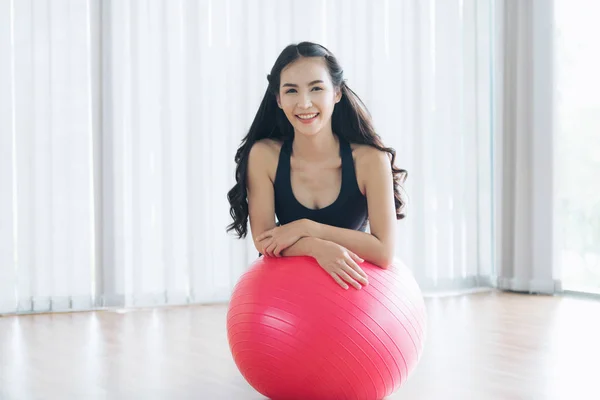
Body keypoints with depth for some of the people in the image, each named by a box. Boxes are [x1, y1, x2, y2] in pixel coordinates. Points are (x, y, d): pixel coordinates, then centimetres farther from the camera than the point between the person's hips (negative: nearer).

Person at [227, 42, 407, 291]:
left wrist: (306, 228, -22)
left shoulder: (369, 159, -16)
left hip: (353, 290, 0)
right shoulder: (264, 155, -10)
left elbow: (384, 252, -19)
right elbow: (264, 240, -12)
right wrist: (318, 248, -30)